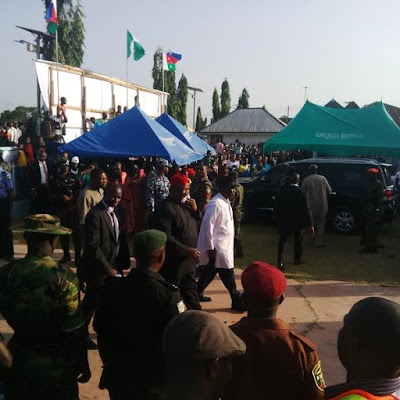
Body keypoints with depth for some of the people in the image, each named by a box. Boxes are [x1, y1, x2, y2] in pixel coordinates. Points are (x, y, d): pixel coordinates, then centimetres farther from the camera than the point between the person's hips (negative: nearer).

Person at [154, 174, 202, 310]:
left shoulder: (185, 204, 10)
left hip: (189, 260, 9)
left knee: (190, 290, 19)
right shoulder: (166, 208, -17)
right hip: (174, 262, -8)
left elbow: (196, 223, 17)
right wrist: (186, 249, -24)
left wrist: (195, 210, -2)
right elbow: (166, 237, -23)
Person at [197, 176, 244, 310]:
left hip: (223, 246, 9)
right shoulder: (216, 204, -20)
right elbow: (207, 226, -22)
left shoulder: (226, 202, 10)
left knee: (209, 272, 19)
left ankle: (197, 294, 33)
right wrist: (210, 248, -21)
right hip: (216, 248, -9)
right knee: (228, 277, -1)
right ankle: (237, 302, 10)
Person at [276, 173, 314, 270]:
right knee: (298, 241, 21)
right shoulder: (301, 193, -13)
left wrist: (279, 218, 13)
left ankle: (281, 262, -8)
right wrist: (310, 224, -6)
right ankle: (297, 259, 34)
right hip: (298, 222, 0)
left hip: (284, 222, 0)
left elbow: (277, 208, -2)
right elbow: (307, 210, -11)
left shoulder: (282, 192, -8)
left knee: (283, 241, 5)